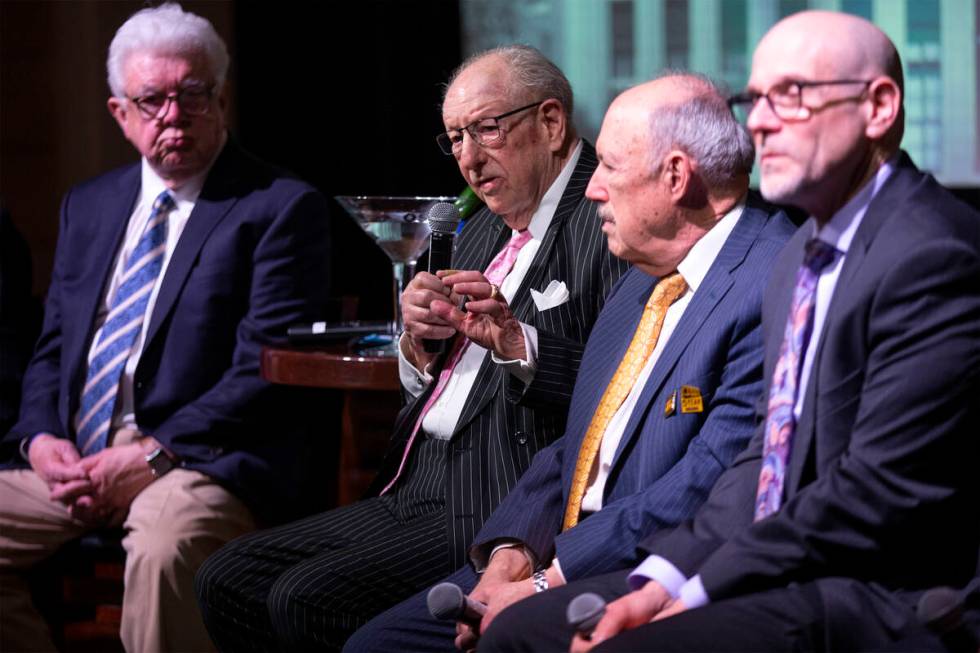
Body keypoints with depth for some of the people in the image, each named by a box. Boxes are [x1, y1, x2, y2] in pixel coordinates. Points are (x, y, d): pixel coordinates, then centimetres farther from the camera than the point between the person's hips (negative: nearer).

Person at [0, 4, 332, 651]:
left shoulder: (282, 208, -1)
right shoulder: (89, 206, 21)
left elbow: (267, 368, -10)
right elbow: (52, 348, 19)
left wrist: (155, 454, -17)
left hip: (205, 459, -6)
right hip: (73, 455, 7)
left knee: (164, 542, -37)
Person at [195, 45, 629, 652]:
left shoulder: (609, 220, -9)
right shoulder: (483, 231, 20)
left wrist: (519, 343, -27)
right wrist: (420, 344, 1)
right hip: (417, 491, 9)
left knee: (306, 599, -21)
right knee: (227, 580, 2)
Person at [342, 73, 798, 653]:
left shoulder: (772, 284, -14)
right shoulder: (647, 275, 17)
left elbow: (710, 482, -21)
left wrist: (551, 579, -18)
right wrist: (514, 548, -2)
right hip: (558, 558, 9)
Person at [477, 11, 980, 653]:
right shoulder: (805, 252, 16)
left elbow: (881, 494, -20)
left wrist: (698, 595, -14)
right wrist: (661, 581, 1)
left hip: (877, 596, -9)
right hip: (777, 573, 9)